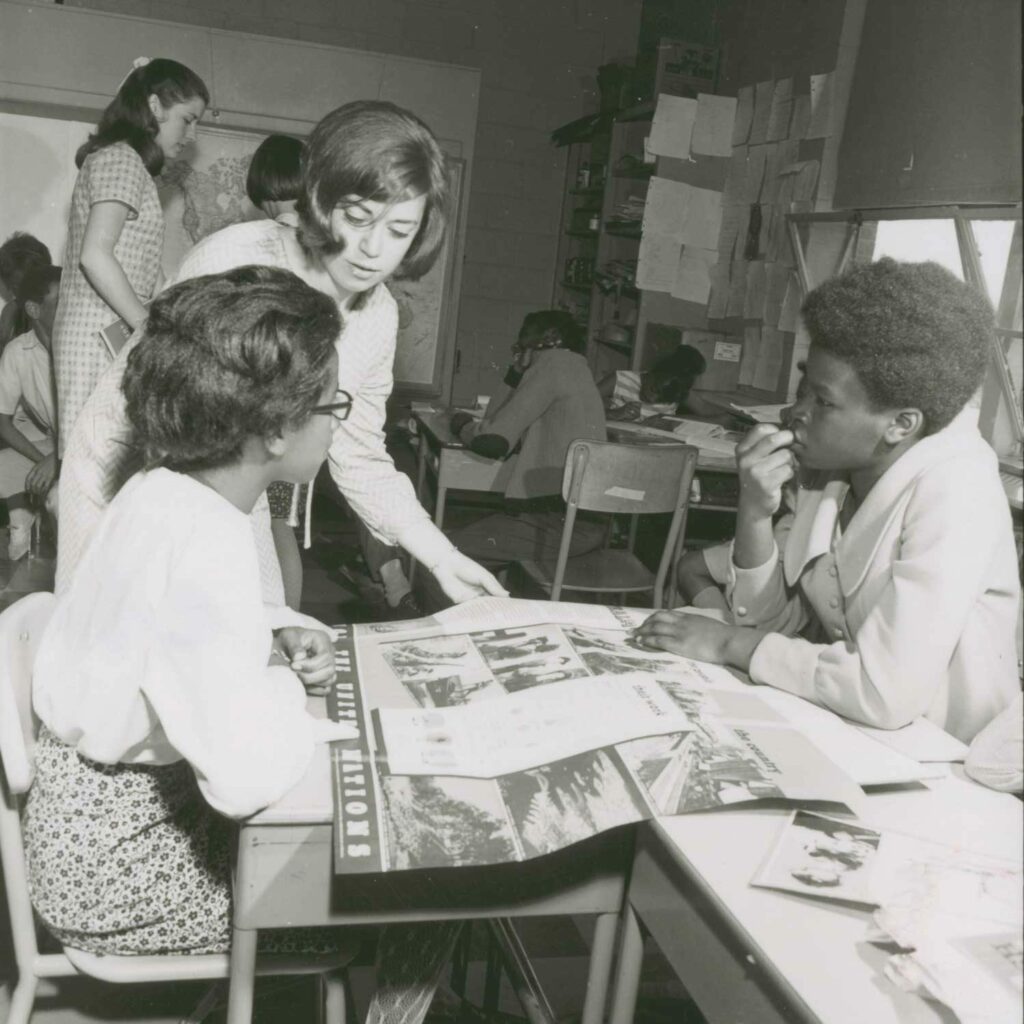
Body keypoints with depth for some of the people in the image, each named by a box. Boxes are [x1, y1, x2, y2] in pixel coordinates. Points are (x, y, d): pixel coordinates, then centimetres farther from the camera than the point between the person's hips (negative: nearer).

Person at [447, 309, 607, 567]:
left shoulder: (553, 362, -6)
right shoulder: (576, 368, 21)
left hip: (562, 521, -10)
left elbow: (493, 442, -11)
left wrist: (463, 425, 8)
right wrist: (518, 373, 15)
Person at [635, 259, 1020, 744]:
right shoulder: (832, 467, -4)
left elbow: (886, 693, -32)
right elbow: (777, 621, -2)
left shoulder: (955, 493, -24)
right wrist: (755, 513, -18)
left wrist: (729, 643, -21)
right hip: (840, 726, 6)